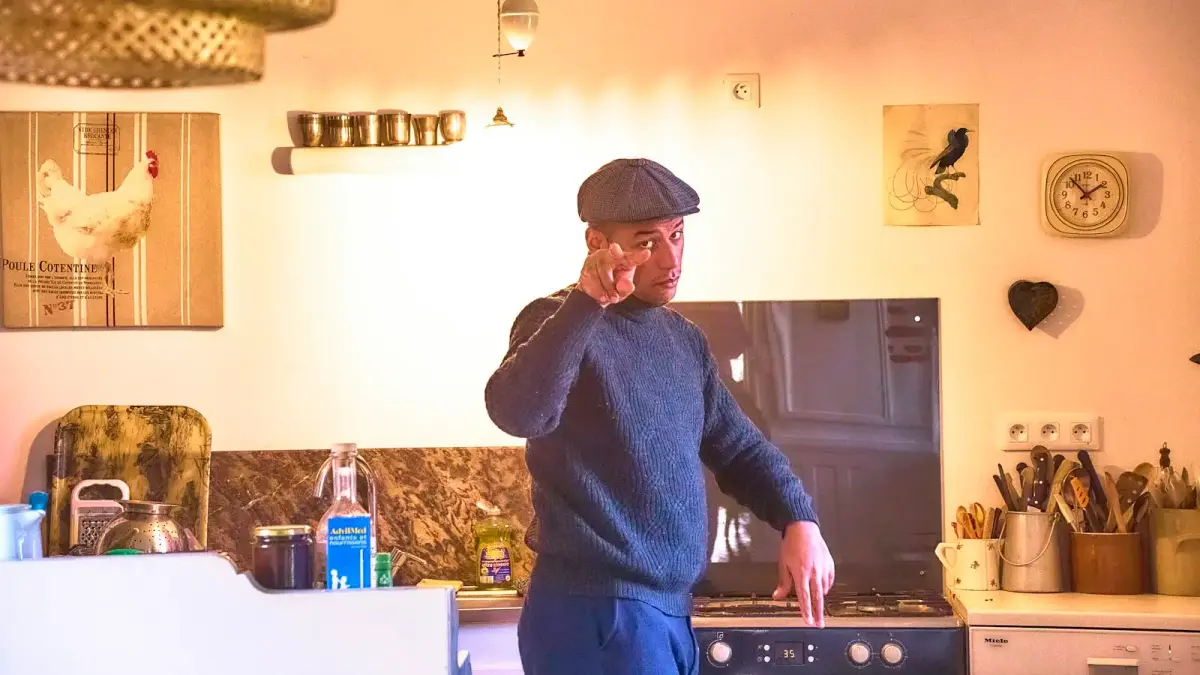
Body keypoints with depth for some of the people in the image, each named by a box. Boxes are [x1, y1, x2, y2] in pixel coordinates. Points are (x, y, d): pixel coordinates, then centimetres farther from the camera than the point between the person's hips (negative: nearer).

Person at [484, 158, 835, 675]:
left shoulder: (684, 338, 15)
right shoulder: (561, 323, -10)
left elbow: (737, 446, 19)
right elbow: (517, 413, -29)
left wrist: (798, 520, 3)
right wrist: (587, 302, -34)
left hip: (668, 613, 8)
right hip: (596, 613, -8)